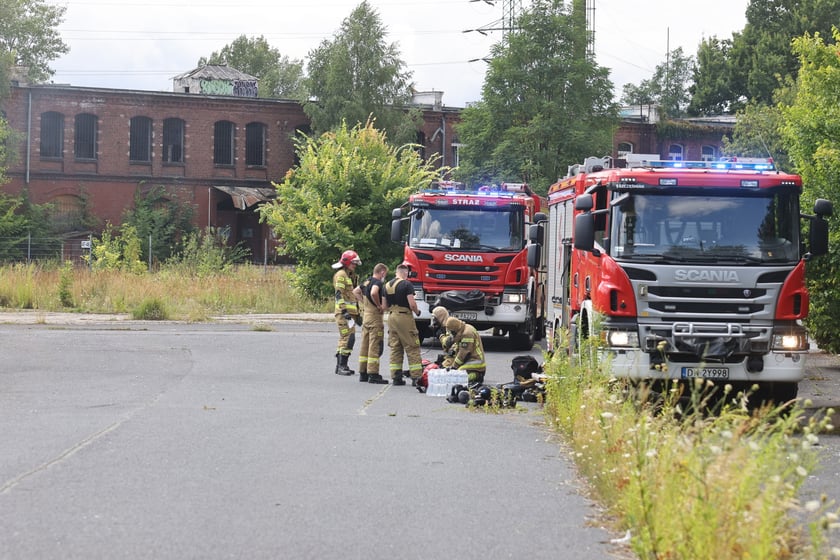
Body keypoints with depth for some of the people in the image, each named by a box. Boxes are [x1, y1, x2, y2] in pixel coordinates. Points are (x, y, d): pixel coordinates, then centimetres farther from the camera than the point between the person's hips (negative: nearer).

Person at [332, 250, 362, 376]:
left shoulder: (352, 276, 21)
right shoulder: (341, 275, -9)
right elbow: (339, 294, -17)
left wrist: (358, 313, 24)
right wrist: (344, 311, -24)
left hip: (351, 312, 10)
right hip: (343, 312, -10)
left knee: (344, 339, 12)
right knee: (348, 338, -15)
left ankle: (340, 366, 17)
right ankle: (342, 366, -16)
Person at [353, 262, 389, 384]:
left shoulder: (366, 282, 13)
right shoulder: (377, 282, -14)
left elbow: (356, 291, 26)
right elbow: (373, 293, -33)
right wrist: (379, 305, -19)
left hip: (365, 314, 9)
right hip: (375, 316, -9)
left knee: (365, 345, 13)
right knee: (375, 346, -7)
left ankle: (363, 373, 17)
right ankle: (373, 375, -8)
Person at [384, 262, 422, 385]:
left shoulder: (387, 285, 11)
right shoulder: (407, 284, -11)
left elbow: (385, 306, 14)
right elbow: (412, 303, -17)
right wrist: (417, 311, 1)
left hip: (391, 317, 7)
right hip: (404, 317, -7)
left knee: (394, 348, 10)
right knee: (412, 348, -2)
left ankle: (396, 377, 8)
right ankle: (416, 376, -4)